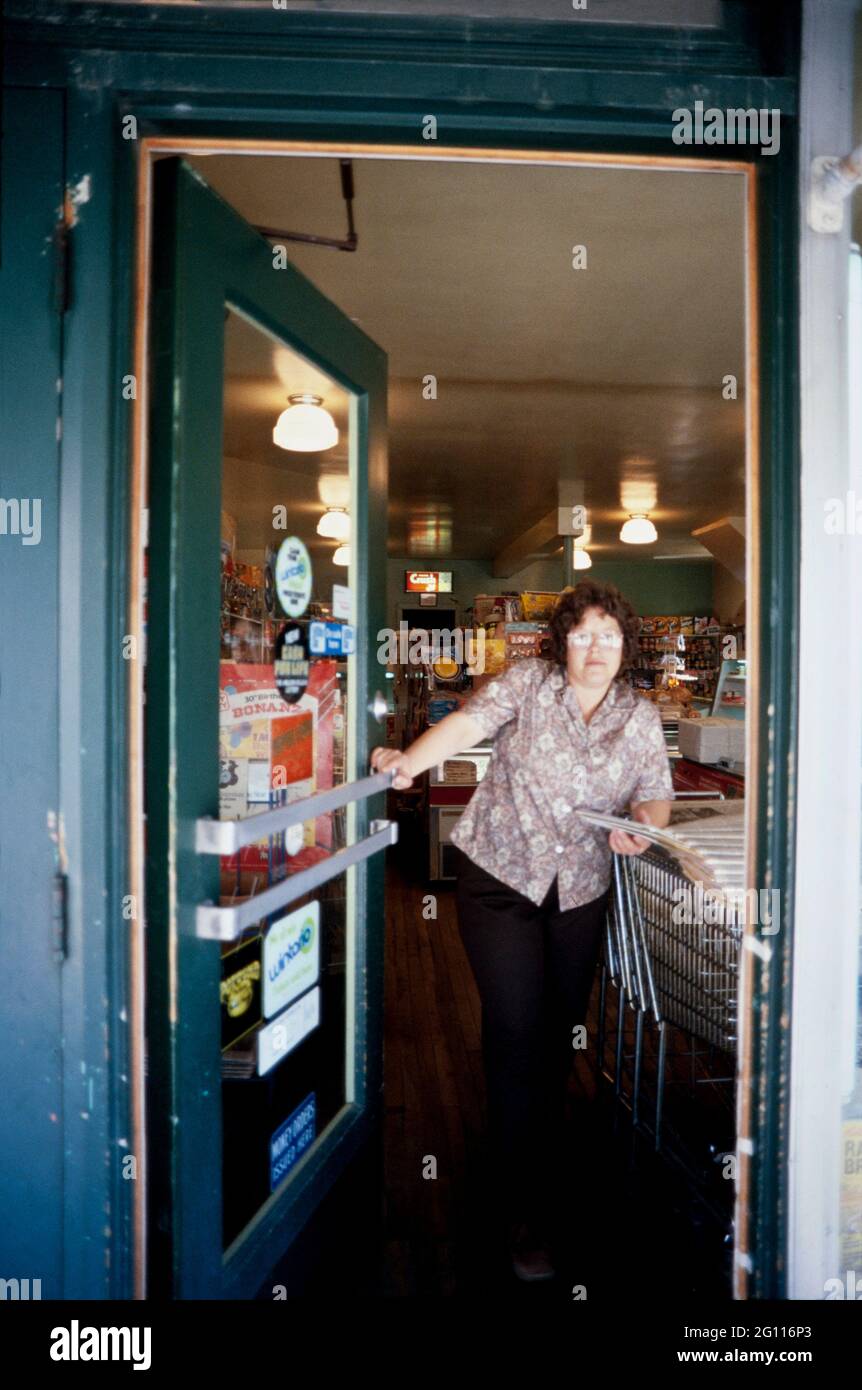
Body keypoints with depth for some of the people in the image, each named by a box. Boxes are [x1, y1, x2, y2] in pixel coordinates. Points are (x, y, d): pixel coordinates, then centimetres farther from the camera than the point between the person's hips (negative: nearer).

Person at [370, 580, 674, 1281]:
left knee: (562, 1033, 13)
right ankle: (528, 1214, 8)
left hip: (580, 888, 4)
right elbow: (471, 721, -18)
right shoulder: (529, 681, -6)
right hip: (499, 874, -3)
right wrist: (411, 760, -35)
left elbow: (656, 791, 5)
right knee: (517, 1031, -5)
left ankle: (547, 1162, 40)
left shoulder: (641, 717, 4)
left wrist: (644, 824, -18)